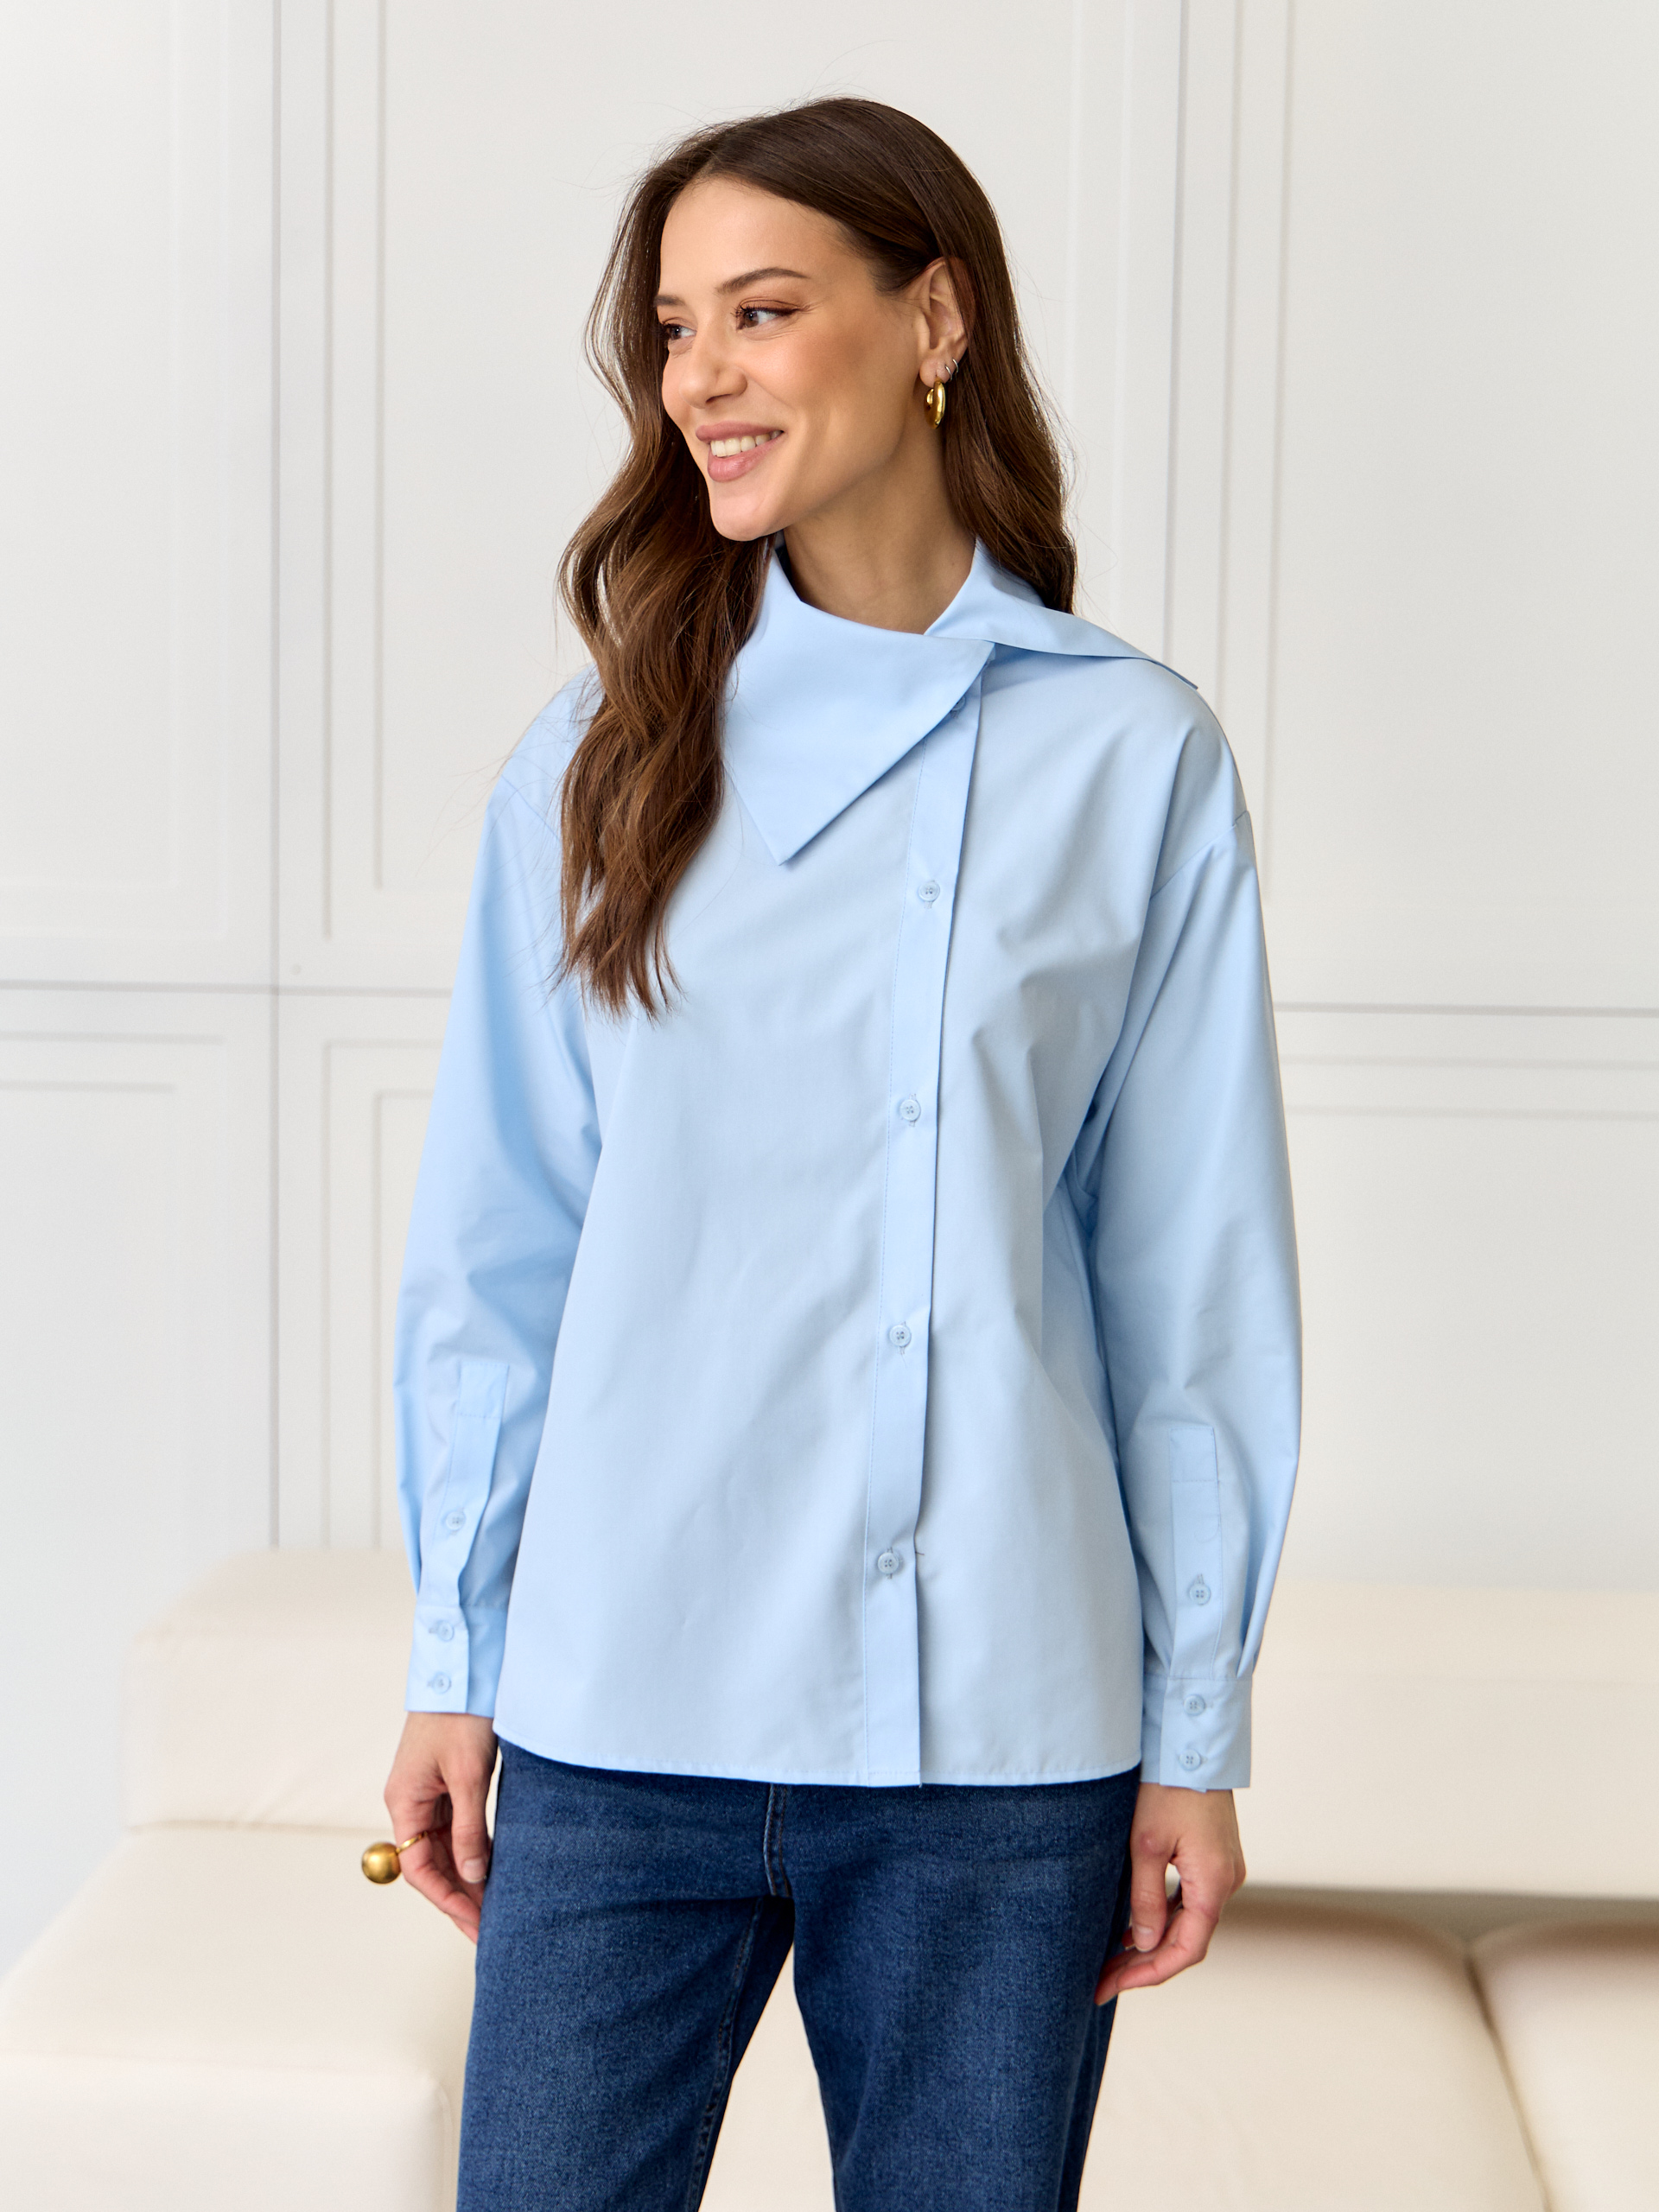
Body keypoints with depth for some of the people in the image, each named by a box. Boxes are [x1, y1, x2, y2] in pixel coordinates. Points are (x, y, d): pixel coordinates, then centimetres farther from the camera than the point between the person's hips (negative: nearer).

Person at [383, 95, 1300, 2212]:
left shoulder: (1132, 756, -1)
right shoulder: (601, 755, 3)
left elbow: (1195, 1279, 1)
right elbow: (494, 1245, 5)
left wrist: (1199, 1731, 1)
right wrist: (453, 1661, 4)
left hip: (1000, 1726, 0)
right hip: (619, 1713, 1)